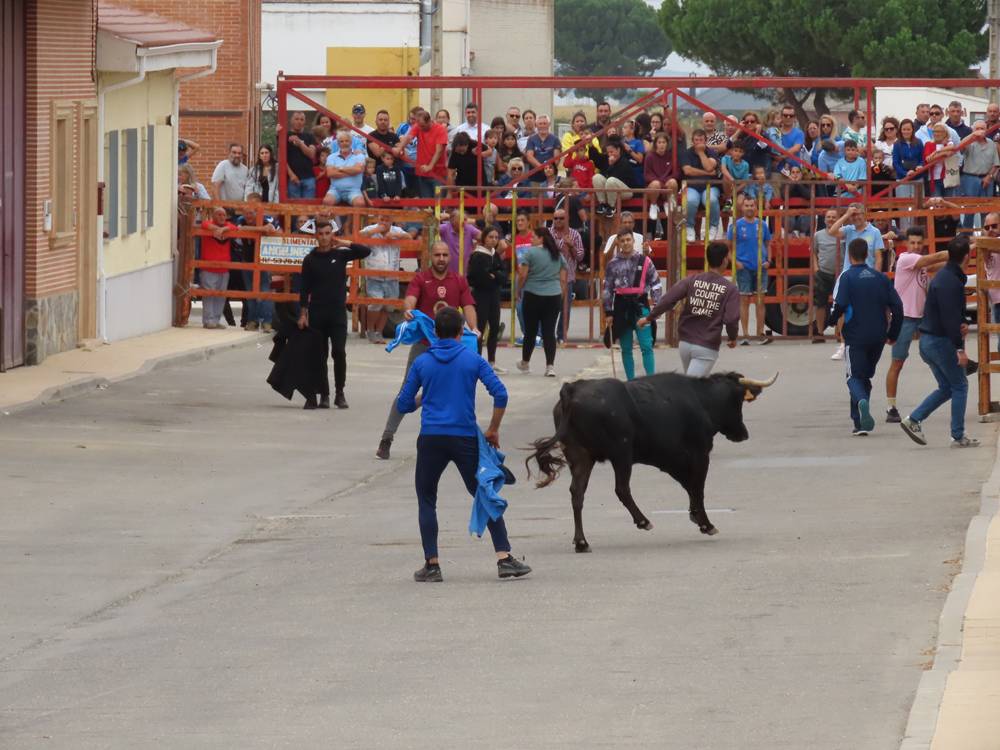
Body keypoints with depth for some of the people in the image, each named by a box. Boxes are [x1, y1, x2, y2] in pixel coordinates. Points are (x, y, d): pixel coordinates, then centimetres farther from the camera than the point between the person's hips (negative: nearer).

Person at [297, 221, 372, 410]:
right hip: (316, 313, 1)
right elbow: (304, 288, 5)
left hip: (338, 311, -1)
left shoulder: (340, 254, 4)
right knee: (319, 356, 2)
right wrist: (303, 313, -1)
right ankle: (324, 395, 8)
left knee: (339, 352, -10)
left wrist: (345, 244, -8)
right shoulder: (310, 259, 4)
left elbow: (366, 252, -4)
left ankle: (340, 393, 1)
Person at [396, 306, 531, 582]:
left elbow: (404, 404, 8)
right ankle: (504, 558, 3)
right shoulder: (473, 360, 2)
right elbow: (500, 395, -6)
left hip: (431, 438, 0)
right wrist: (493, 430, 6)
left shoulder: (422, 362, 4)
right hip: (465, 439, 0)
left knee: (426, 500, 12)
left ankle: (432, 565, 4)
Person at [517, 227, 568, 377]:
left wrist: (519, 288, 8)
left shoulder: (530, 252, -6)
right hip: (554, 297, 4)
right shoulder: (558, 255, 10)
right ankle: (550, 366, -7)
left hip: (533, 296, -4)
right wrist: (562, 296, 18)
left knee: (530, 330, 9)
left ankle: (525, 363, 26)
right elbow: (563, 278, 10)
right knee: (549, 331, 2)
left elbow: (522, 275, -9)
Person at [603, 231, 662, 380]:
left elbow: (656, 284, 4)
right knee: (626, 349, 8)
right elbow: (607, 289, 8)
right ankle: (630, 381, 16)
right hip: (621, 307, 2)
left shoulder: (644, 261, 1)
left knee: (646, 346, -9)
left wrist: (656, 305, -3)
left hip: (640, 306, -2)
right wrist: (608, 313, 5)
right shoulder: (613, 264, 5)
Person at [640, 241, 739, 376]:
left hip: (685, 343, 4)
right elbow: (731, 319, -12)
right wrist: (733, 338, 9)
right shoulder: (730, 289, -6)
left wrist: (649, 318, 8)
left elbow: (667, 299, -5)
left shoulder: (693, 280, 2)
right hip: (707, 348, -4)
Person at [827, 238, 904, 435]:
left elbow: (840, 306, -18)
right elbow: (897, 306, 5)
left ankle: (862, 402, -31)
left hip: (855, 336, -4)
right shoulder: (880, 277, 7)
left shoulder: (847, 277, -6)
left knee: (855, 377, 1)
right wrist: (892, 334, 14)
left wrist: (830, 321, 2)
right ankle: (860, 422, 13)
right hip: (878, 337, 4)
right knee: (865, 376, 17)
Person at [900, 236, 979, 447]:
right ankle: (958, 436, 3)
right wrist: (960, 348, -22)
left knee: (946, 388, 17)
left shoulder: (942, 276, 13)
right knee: (960, 386, 1)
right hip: (941, 341, -9)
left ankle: (914, 420, 8)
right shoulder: (951, 282, -19)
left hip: (928, 340, 9)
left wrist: (961, 324, 1)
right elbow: (950, 317, -23)